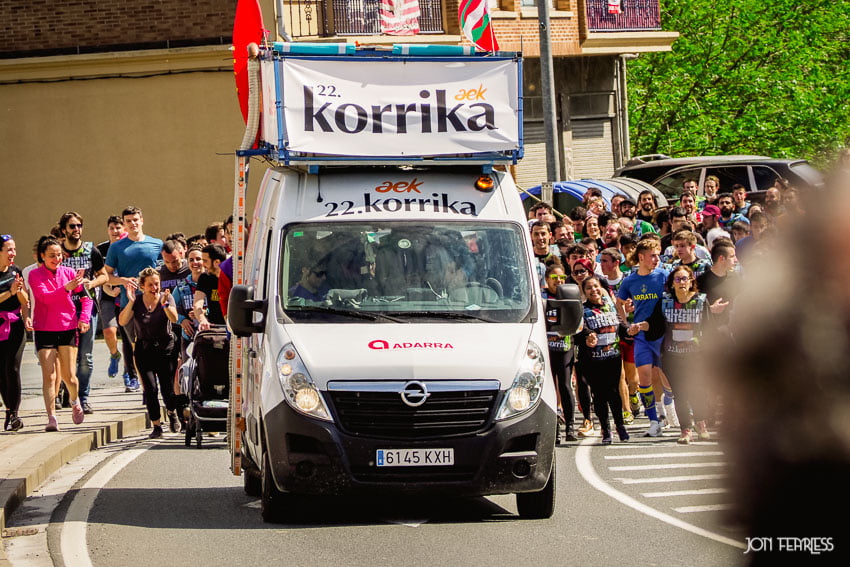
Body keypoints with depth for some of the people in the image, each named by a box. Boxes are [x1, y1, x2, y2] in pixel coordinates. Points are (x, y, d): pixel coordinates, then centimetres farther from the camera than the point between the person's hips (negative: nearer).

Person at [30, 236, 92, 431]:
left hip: (68, 327, 2)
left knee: (68, 376, 2)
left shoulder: (68, 273, 3)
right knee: (48, 375, -10)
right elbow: (45, 297, -18)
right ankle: (51, 418, -10)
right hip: (44, 329, -2)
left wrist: (84, 318, -5)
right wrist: (66, 288, -31)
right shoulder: (35, 275, -3)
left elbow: (86, 297, 10)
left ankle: (75, 402, 33)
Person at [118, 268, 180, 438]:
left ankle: (172, 413, 28)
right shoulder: (137, 301, -2)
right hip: (144, 350, 0)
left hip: (166, 349, 0)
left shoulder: (166, 297, -2)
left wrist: (165, 304, -36)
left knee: (168, 390, -4)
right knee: (150, 388, -10)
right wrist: (131, 302, -27)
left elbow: (174, 318, -19)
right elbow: (122, 321, -15)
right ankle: (156, 425, 2)